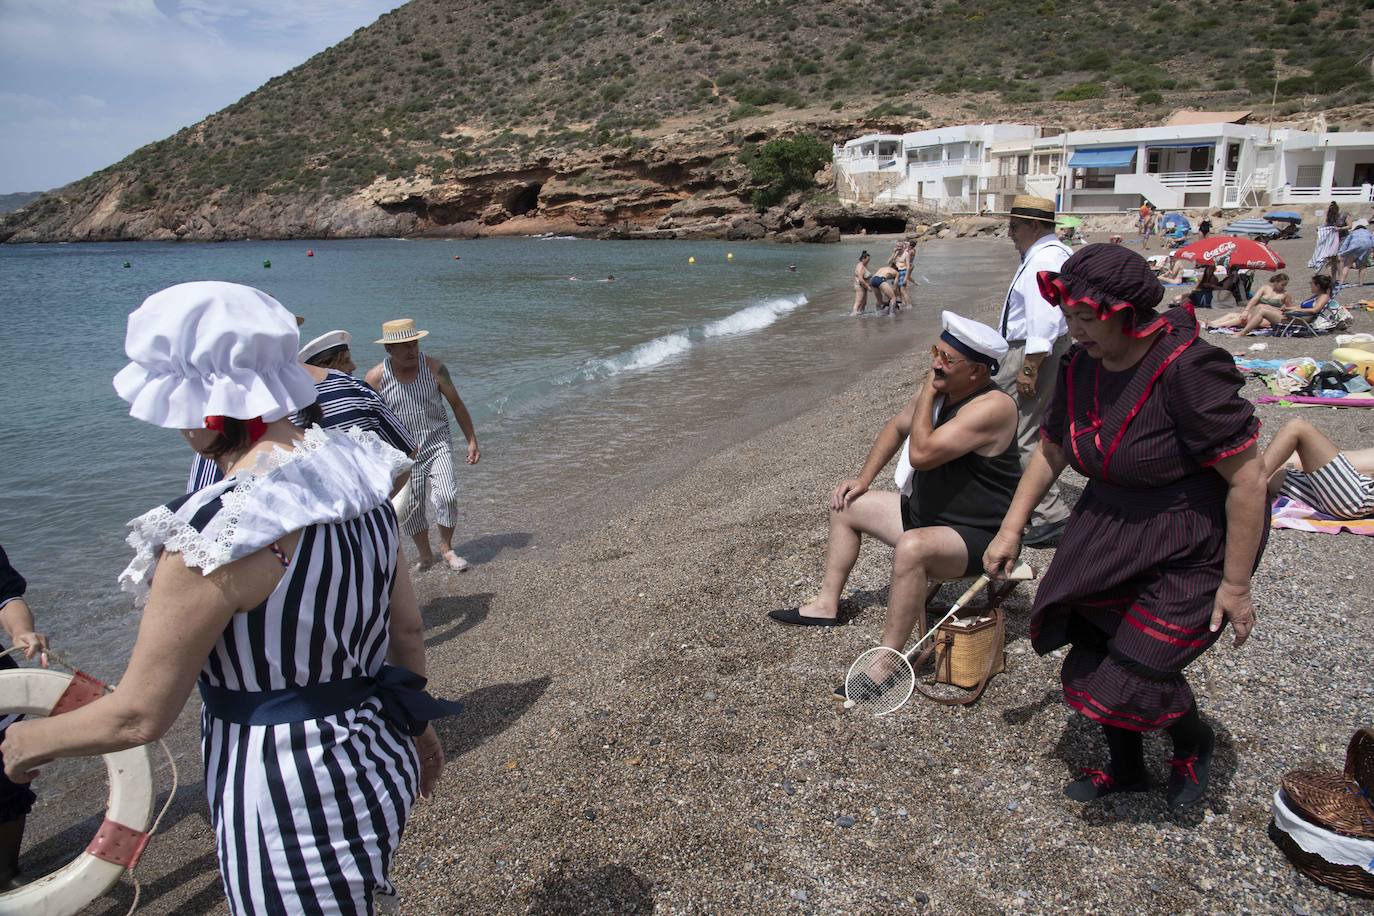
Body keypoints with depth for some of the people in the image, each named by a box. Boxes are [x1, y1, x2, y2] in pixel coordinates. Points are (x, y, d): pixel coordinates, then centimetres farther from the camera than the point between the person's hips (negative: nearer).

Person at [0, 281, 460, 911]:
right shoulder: (355, 478, -4)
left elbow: (138, 716, -15)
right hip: (380, 763, 7)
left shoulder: (214, 534, -26)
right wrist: (415, 723, 21)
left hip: (293, 807, -6)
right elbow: (407, 629, 5)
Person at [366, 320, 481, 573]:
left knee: (447, 496, -15)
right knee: (410, 508, 4)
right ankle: (425, 555, 24)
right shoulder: (376, 378, -10)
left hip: (437, 443, 0)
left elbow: (456, 404, 2)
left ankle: (446, 548, 7)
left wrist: (472, 441, 3)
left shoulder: (434, 368, -9)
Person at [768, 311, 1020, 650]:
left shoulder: (992, 407, -27)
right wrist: (864, 479, 11)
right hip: (926, 512, 10)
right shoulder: (939, 390, 0)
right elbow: (897, 427, 19)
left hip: (978, 536, -10)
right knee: (846, 505, 17)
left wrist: (928, 391, -23)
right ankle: (826, 606, 23)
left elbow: (920, 453, -35)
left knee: (911, 547, -41)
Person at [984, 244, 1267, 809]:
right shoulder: (1081, 366, -4)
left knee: (1139, 670, -8)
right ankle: (1125, 769, 39)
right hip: (1109, 536, 7)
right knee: (1094, 660, 11)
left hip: (1191, 550, -7)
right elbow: (1050, 452, 10)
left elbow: (1247, 478, -22)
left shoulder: (1186, 370, -26)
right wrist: (1011, 529, 10)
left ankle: (1194, 742, 29)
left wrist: (1235, 583, -18)